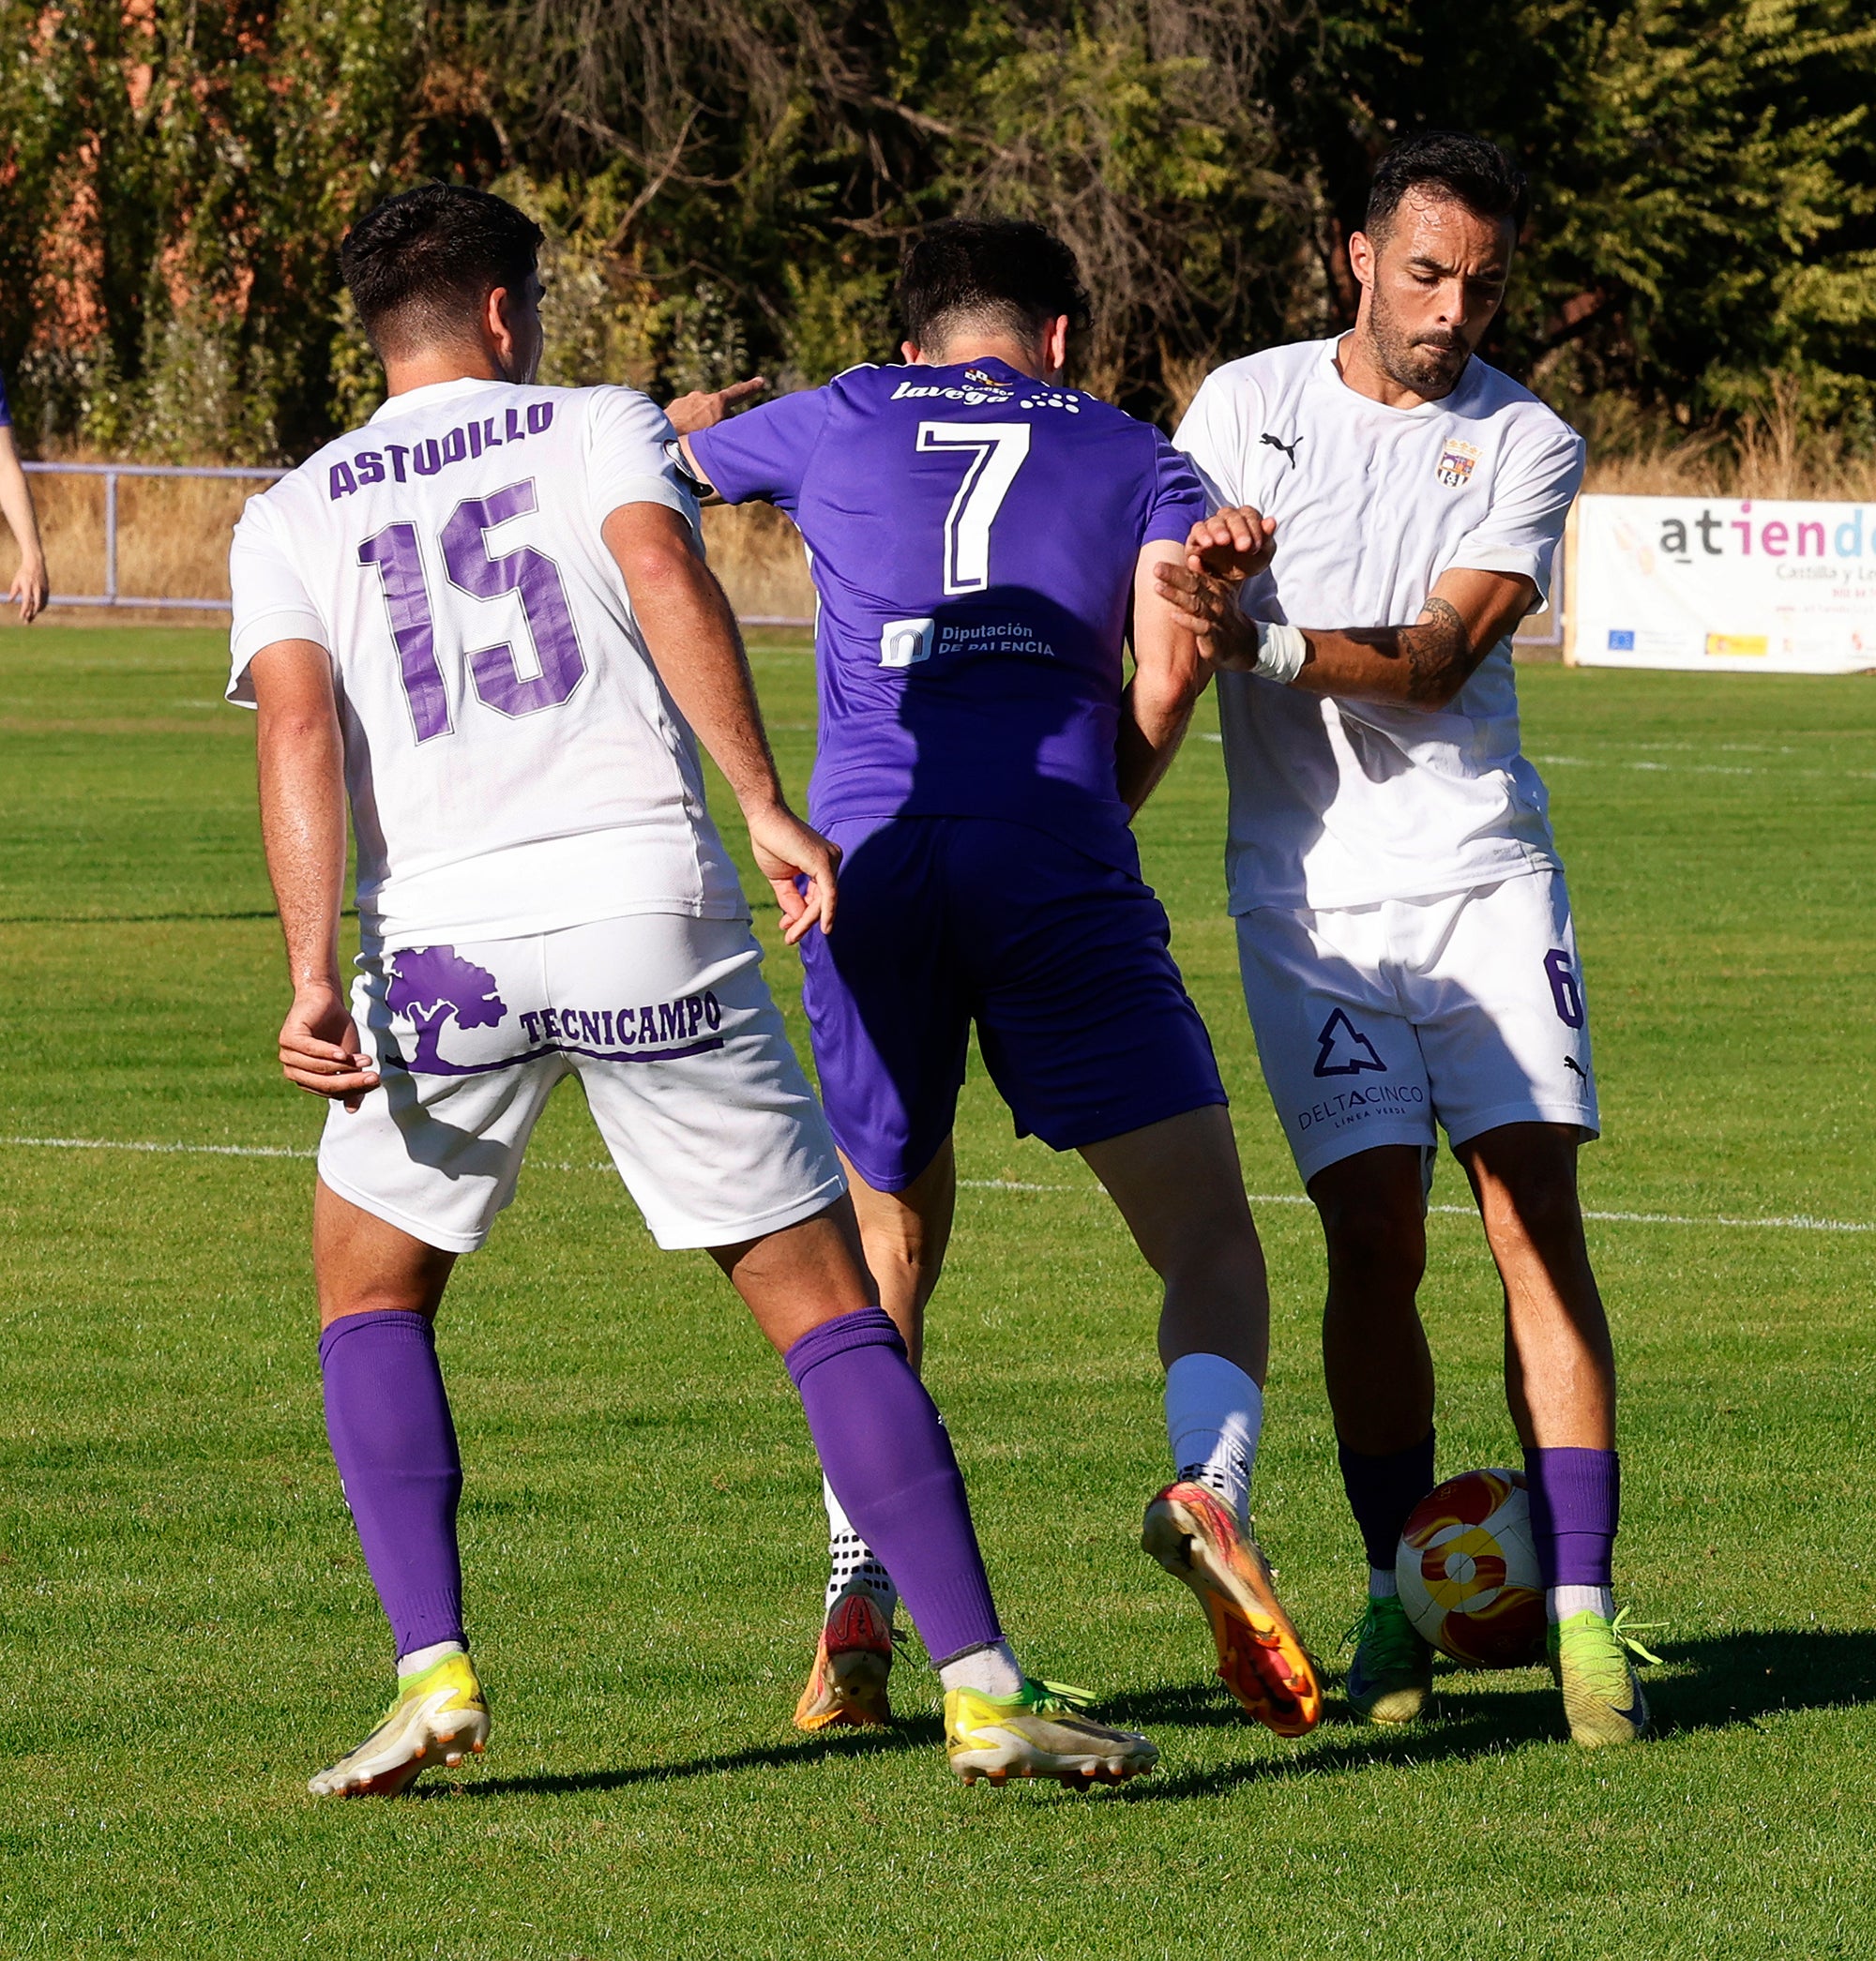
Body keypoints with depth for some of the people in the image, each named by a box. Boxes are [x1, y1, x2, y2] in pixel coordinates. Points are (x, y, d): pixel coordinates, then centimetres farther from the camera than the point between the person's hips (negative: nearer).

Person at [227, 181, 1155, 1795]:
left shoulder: (292, 517, 17)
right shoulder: (598, 426, 14)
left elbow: (298, 724, 1)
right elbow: (664, 574, -7)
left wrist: (316, 975, -7)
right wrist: (767, 809, -13)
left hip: (442, 940, 1)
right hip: (649, 904, -1)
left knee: (373, 1297, 22)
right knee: (825, 1302, 5)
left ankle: (436, 1668, 5)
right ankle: (984, 1684, -2)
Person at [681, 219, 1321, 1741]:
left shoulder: (834, 426, 22)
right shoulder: (1133, 456, 17)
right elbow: (1173, 656, 0)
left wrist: (693, 417, 62)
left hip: (868, 856, 2)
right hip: (1055, 865, -2)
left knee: (892, 1242, 18)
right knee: (1207, 1234, 2)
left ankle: (858, 1609, 5)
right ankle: (1210, 1485, -28)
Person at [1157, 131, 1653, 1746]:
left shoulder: (1528, 447, 3)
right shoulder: (1246, 404, 6)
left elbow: (1435, 659, -8)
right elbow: (1164, 598, 3)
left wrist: (1262, 644, -23)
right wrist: (1209, 555, -20)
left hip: (1481, 872, 0)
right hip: (1307, 896, 0)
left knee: (1537, 1219, -9)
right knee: (1375, 1237, -8)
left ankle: (1579, 1610, -10)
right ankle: (1400, 1594, 7)